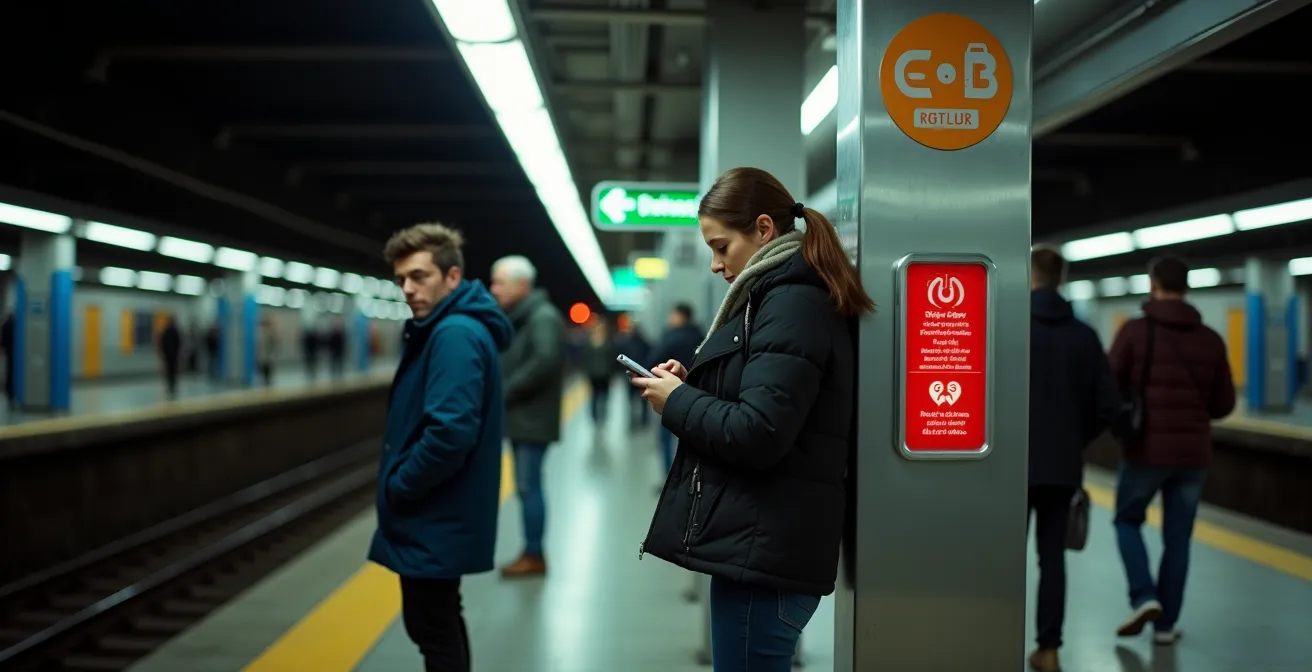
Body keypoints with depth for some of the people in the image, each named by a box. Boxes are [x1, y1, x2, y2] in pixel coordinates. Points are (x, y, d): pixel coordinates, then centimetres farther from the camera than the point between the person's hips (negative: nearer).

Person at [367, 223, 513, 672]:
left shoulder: (456, 335, -20)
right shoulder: (441, 330, 12)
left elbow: (450, 432, -30)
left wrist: (398, 487, -16)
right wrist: (400, 484, 8)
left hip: (435, 516, -10)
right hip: (437, 512, 10)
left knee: (433, 630, -1)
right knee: (439, 623, 19)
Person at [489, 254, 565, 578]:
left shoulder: (543, 317, -13)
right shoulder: (517, 318, 16)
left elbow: (545, 362, -25)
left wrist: (506, 392, -19)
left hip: (533, 419, -9)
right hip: (520, 418, 9)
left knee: (528, 487, -6)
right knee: (526, 487, 12)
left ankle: (534, 555, 1)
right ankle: (531, 552, 19)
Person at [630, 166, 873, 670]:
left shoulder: (792, 305, -14)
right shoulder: (784, 298, 18)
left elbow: (756, 435, -23)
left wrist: (677, 401, -8)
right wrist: (692, 384, 6)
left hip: (762, 551, -11)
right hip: (760, 545, 11)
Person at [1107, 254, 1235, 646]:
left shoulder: (1136, 331, -9)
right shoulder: (1210, 339, 2)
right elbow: (1224, 404, 5)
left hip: (1146, 450, -3)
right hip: (1193, 454, 3)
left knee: (1128, 520, 18)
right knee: (1178, 539, 12)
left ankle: (1143, 598, 1)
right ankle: (1166, 624, 15)